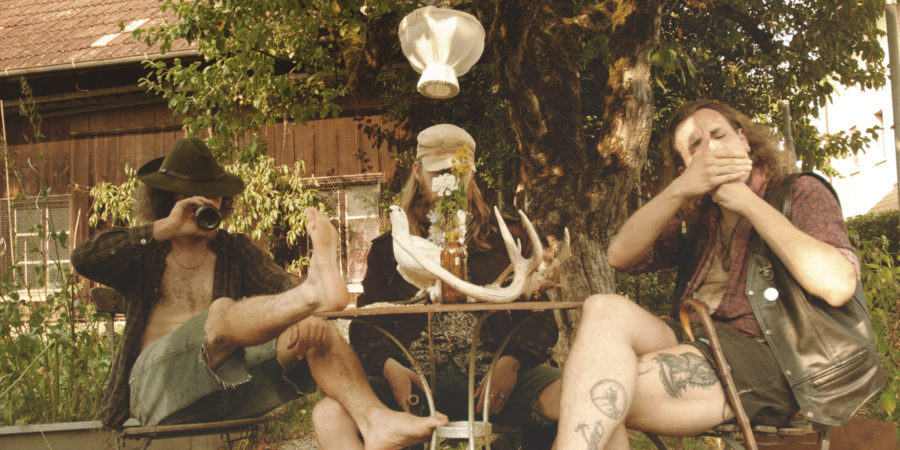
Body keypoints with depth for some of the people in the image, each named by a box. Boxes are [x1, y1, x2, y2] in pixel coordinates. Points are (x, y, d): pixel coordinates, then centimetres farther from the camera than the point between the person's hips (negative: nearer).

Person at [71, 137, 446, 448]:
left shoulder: (234, 250, 22)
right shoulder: (145, 256, 14)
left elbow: (281, 287, 4)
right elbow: (83, 259, -7)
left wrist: (305, 301, -20)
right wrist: (166, 228, -10)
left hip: (234, 378, 4)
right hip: (159, 380, -3)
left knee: (312, 328, -21)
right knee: (223, 313, -32)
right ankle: (317, 289, -60)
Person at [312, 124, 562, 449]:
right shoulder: (389, 248, 22)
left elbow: (538, 313, 11)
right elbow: (366, 323, 14)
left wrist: (512, 361, -12)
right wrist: (389, 366, -10)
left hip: (492, 375, 0)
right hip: (414, 382, 1)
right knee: (329, 414, -29)